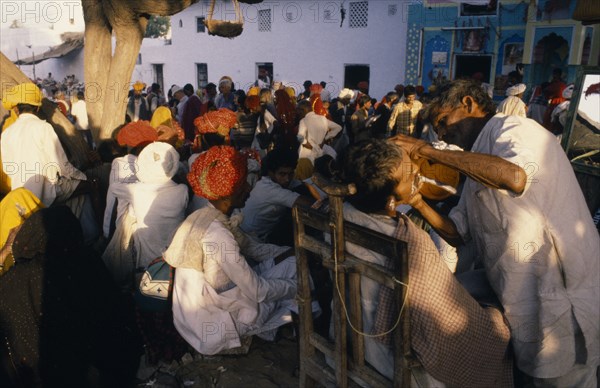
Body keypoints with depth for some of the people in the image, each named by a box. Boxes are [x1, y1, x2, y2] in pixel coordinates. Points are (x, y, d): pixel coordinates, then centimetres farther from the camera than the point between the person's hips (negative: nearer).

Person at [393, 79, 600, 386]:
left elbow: (514, 177, -36)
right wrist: (418, 203, -3)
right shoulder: (477, 168, 14)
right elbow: (457, 234, 13)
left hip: (563, 303, -8)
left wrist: (428, 150, -28)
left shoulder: (514, 129, -12)